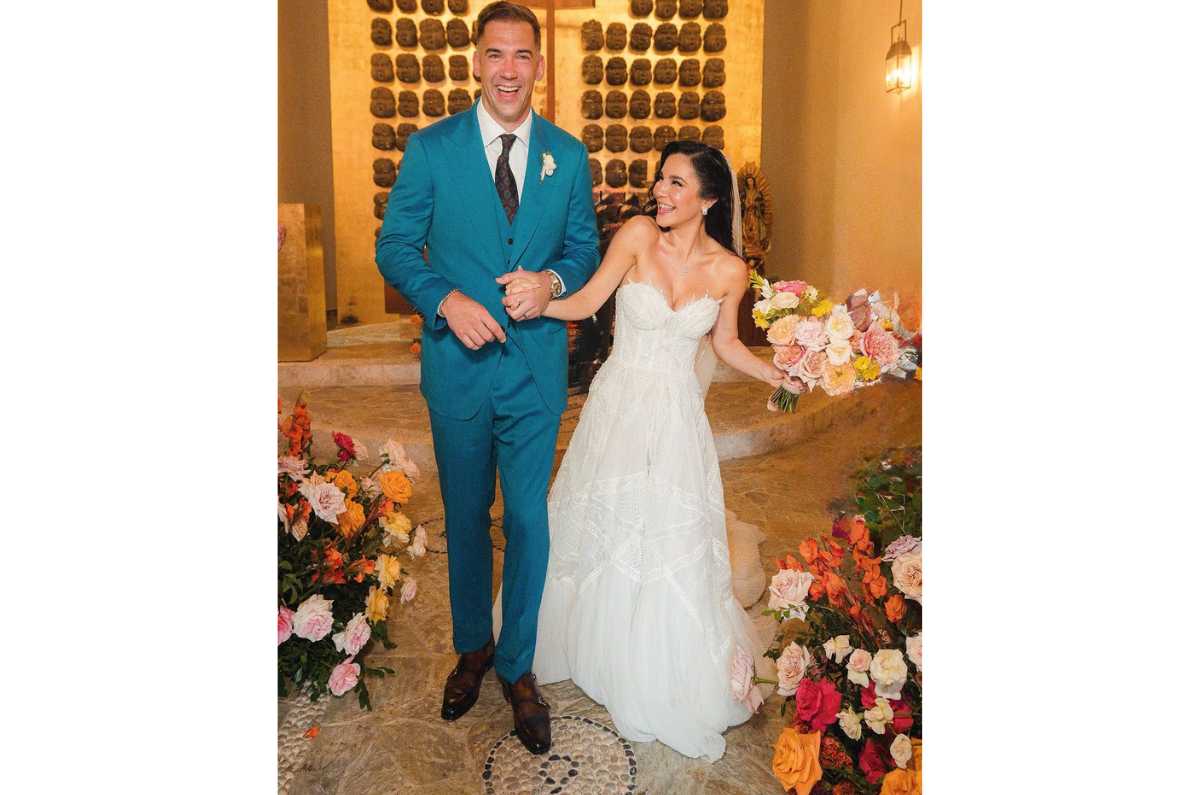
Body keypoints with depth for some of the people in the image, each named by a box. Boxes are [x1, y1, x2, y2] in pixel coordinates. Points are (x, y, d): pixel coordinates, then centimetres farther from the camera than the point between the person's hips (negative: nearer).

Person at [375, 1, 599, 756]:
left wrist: (553, 280, -13)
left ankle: (518, 666, 29)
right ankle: (472, 648, 39)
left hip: (537, 367, 1)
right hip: (459, 363, 0)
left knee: (528, 519, 8)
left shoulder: (569, 154, 3)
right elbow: (394, 246, -1)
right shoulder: (431, 147, -2)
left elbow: (587, 248, 9)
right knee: (466, 517, 15)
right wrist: (447, 300, -18)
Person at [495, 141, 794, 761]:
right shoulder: (638, 234, -12)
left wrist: (780, 376, -2)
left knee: (674, 545, 6)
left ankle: (669, 682, 32)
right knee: (597, 526, 15)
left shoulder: (728, 270, -7)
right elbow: (586, 302, -10)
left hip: (676, 417, 0)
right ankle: (594, 645, 44)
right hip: (618, 405, 0)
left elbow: (724, 342, 7)